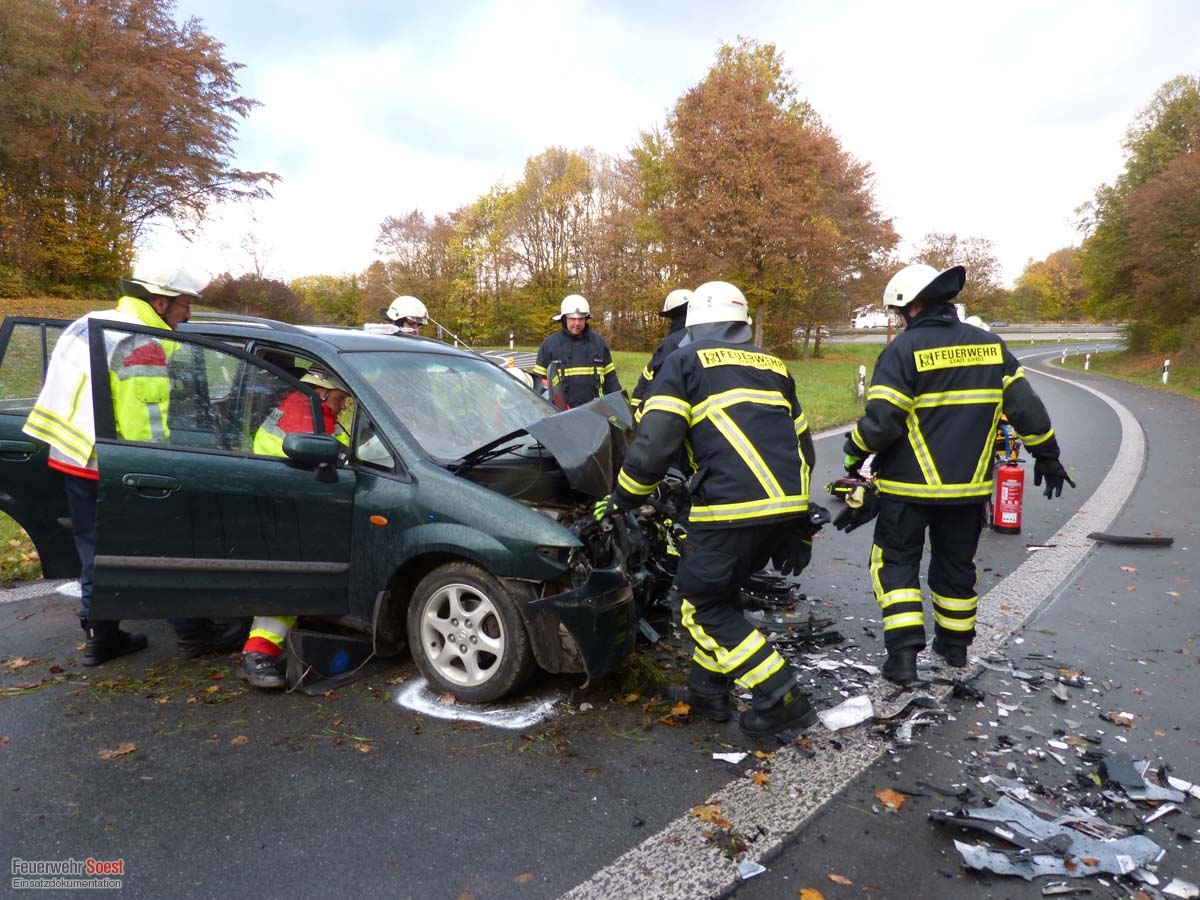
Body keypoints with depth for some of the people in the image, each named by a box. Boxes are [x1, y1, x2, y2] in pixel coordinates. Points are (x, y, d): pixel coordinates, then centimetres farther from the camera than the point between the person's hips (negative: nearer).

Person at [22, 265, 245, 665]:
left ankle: (100, 637, 25)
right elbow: (143, 423, -22)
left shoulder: (88, 322, 12)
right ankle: (194, 634, 9)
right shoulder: (142, 346, -18)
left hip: (68, 456, 9)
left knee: (94, 552, 16)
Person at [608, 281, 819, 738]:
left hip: (731, 509, -7)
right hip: (785, 507, 8)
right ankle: (707, 689, 30)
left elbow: (653, 443, -7)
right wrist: (799, 526, 31)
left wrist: (622, 500, 9)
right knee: (716, 590, 23)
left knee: (705, 605, 10)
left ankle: (780, 699, 10)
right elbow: (802, 446, 24)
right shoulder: (772, 366, 22)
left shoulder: (685, 361, 4)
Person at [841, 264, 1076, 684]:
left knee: (896, 562, 7)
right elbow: (1025, 405, 6)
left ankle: (903, 653, -1)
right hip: (969, 484, 5)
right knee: (956, 564, 19)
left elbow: (881, 418, -19)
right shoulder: (989, 345, 4)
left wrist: (854, 456, -2)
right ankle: (955, 645, 34)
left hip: (909, 484, -5)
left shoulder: (905, 348, -13)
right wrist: (1047, 455, 17)